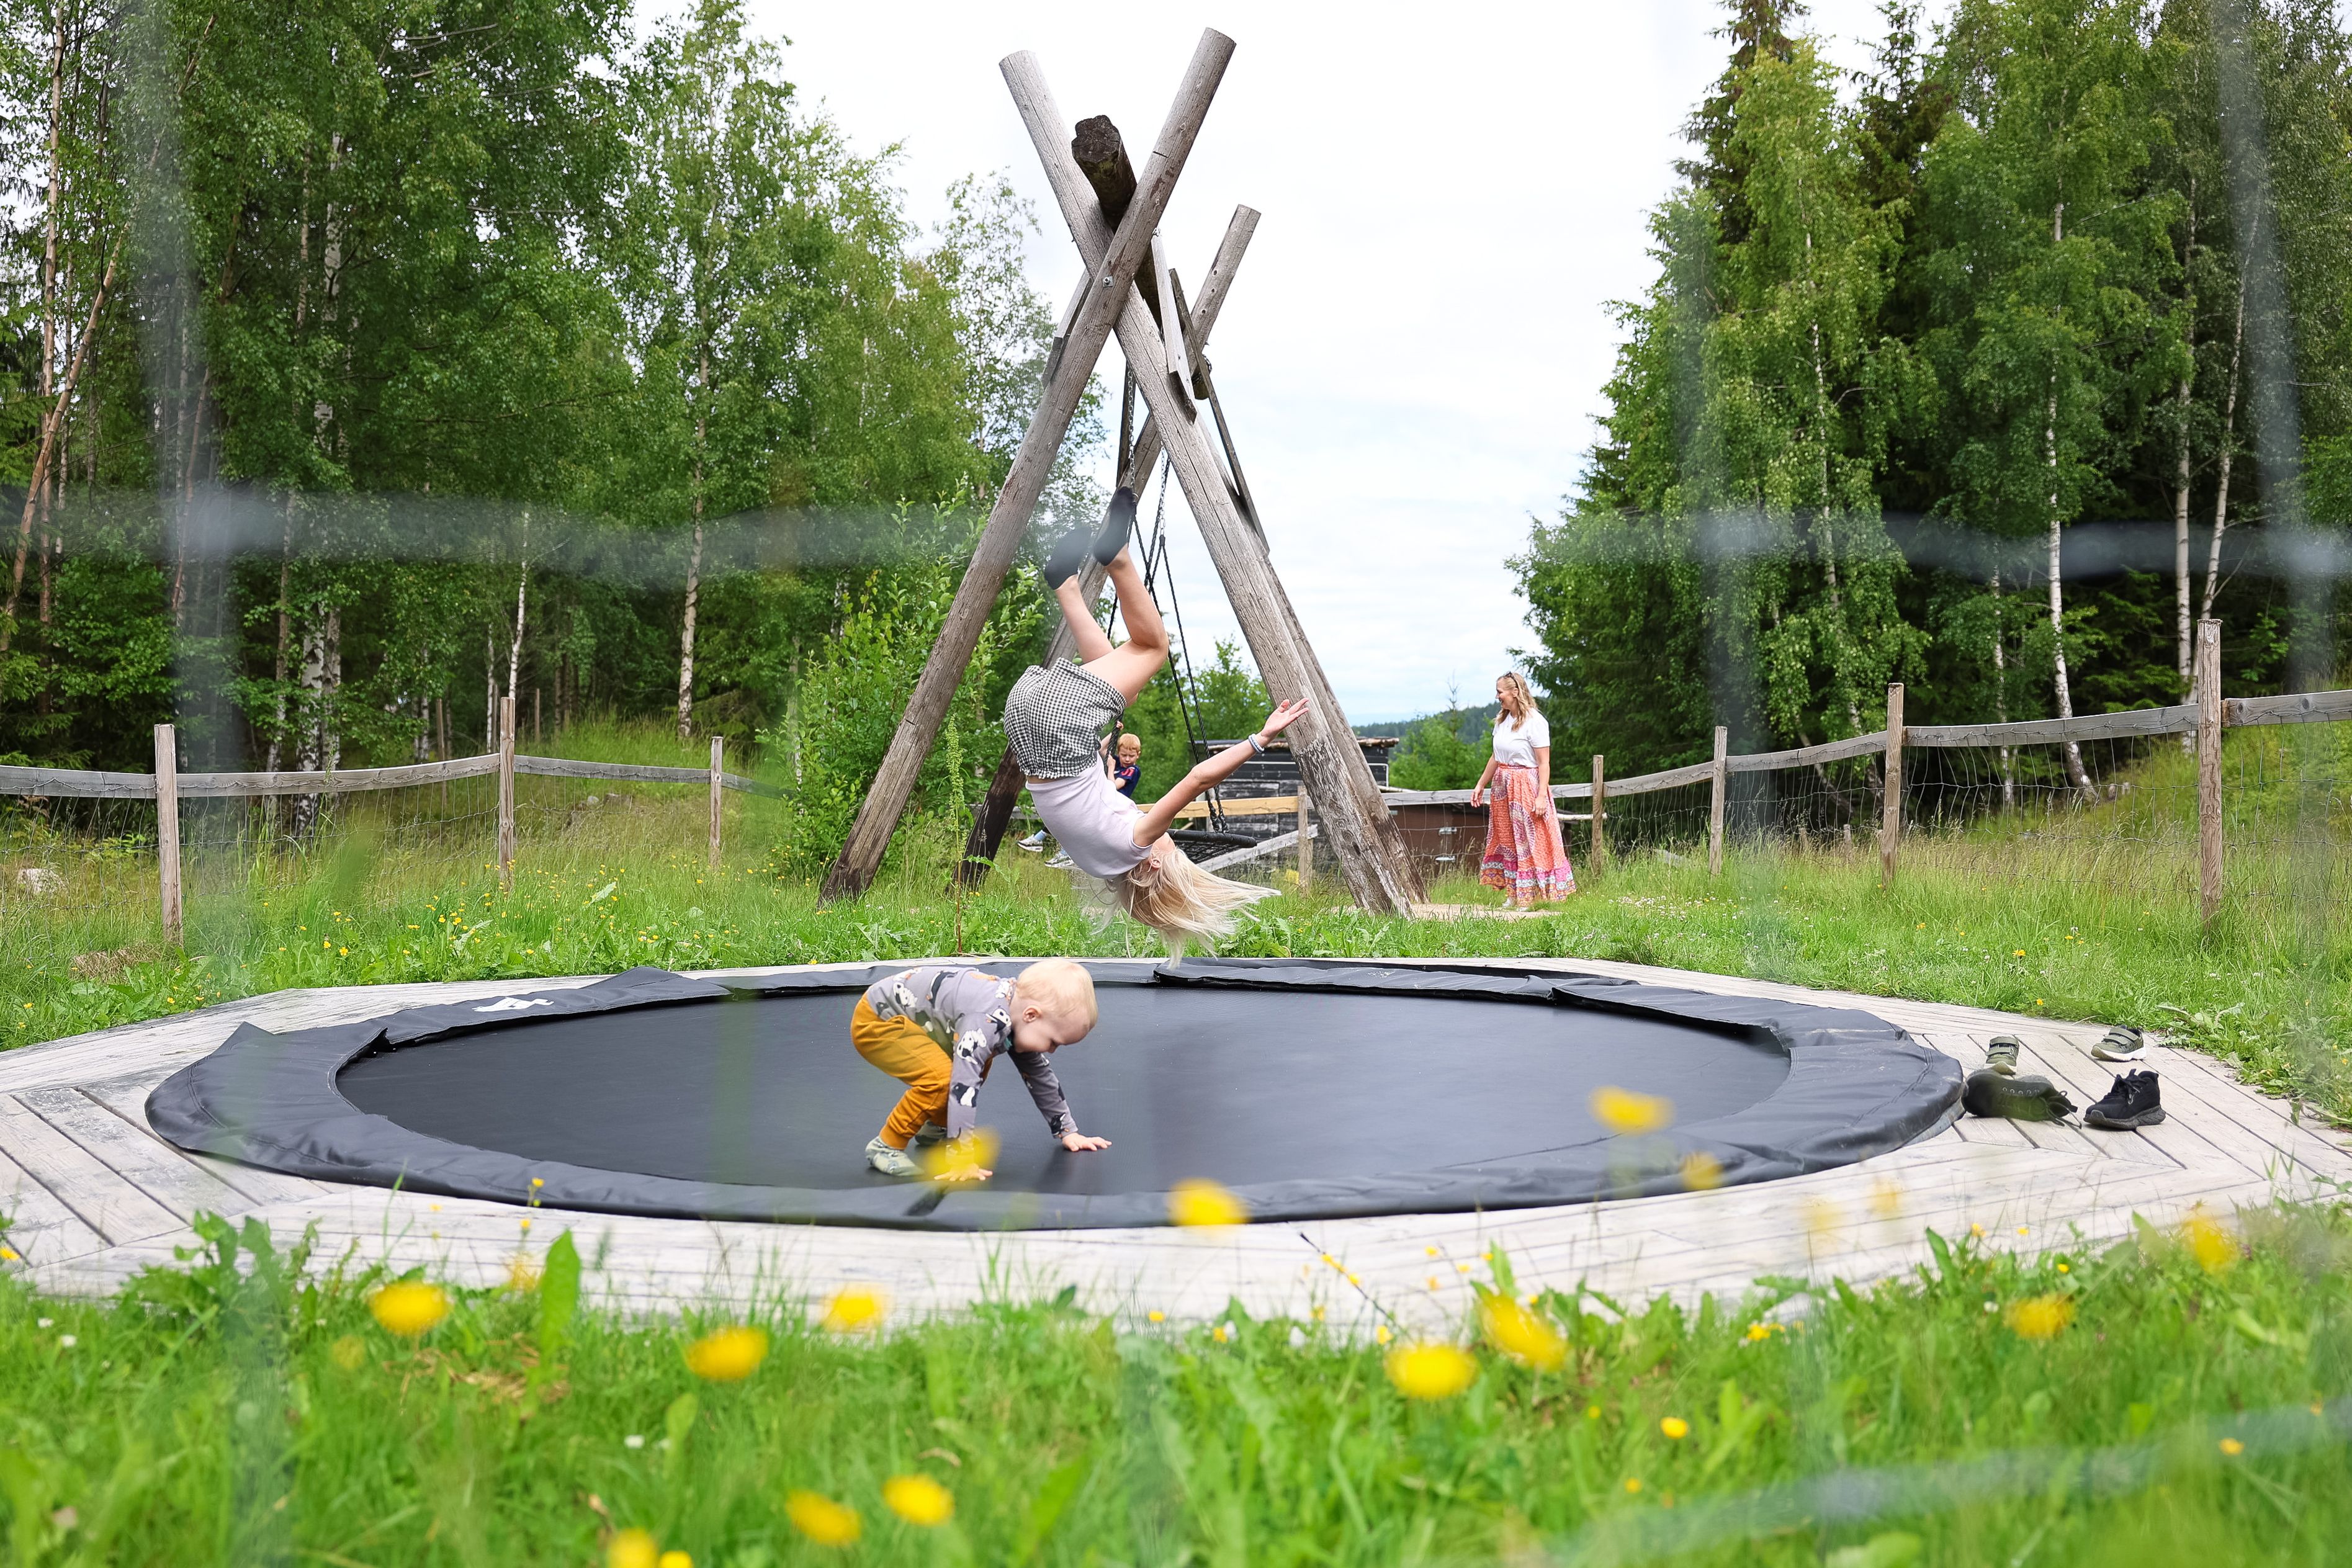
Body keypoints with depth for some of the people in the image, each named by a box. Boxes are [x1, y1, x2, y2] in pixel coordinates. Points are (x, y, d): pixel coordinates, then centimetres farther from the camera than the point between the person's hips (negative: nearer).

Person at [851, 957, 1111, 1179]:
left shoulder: (1021, 1006, -3)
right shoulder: (986, 1020, -33)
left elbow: (1040, 1076, 11)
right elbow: (963, 1085, -38)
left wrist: (1068, 1132, 14)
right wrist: (961, 1160, -36)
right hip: (875, 1020, -10)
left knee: (980, 1065, 11)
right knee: (942, 1077, -25)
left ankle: (935, 1128, 24)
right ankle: (886, 1147, -10)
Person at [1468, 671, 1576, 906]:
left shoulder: (1534, 722, -14)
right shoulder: (1502, 720, 9)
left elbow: (1544, 763, -16)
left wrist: (1541, 797, -21)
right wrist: (1480, 785, 19)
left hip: (1527, 787, -8)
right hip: (1503, 787, 8)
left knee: (1530, 841, -3)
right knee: (1506, 840, 10)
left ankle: (1529, 896, 2)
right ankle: (1513, 895, 16)